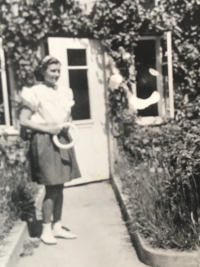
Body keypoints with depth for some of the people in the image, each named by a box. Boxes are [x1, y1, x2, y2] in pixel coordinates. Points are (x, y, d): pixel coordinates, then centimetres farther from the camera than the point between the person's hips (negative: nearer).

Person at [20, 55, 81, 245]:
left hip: (62, 140, 7)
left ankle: (57, 227, 23)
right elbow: (23, 121, -13)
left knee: (59, 187, 11)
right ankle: (46, 230, 13)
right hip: (45, 142, -6)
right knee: (51, 188, -3)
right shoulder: (35, 93, -10)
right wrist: (47, 128, -19)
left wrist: (66, 125, -1)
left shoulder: (64, 92, 10)